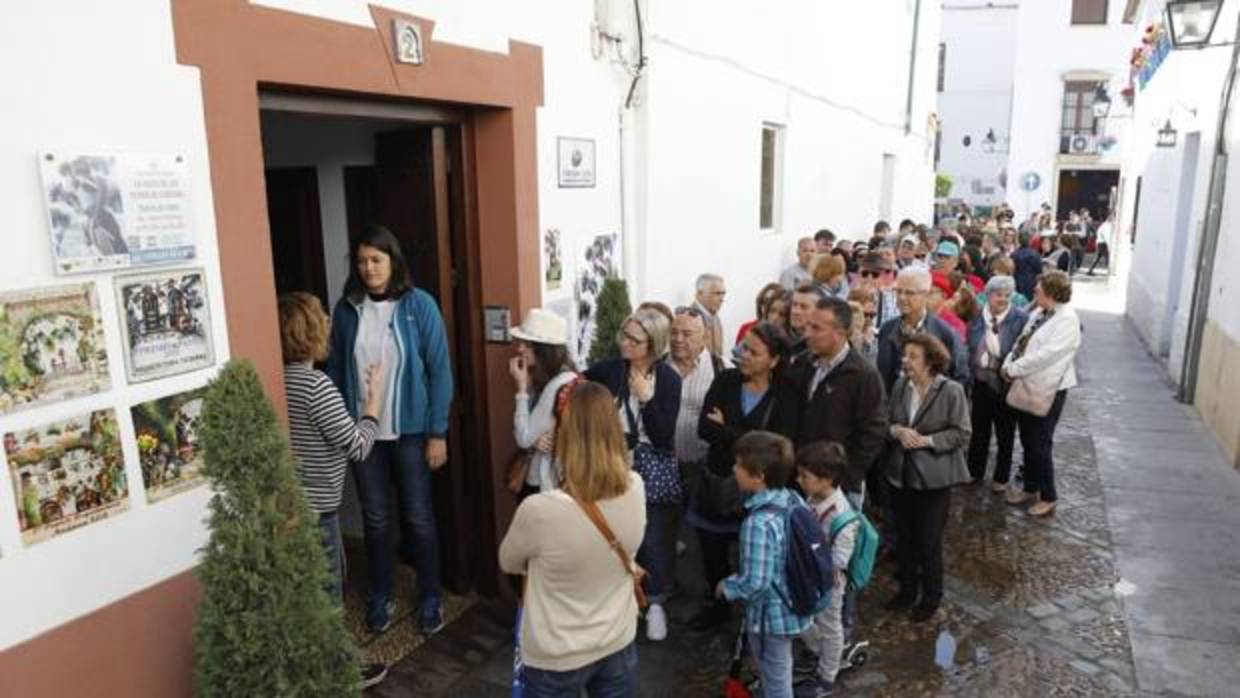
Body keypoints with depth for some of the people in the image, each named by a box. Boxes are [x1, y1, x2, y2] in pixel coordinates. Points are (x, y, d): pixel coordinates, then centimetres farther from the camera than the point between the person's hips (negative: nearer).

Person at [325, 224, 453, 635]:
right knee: (375, 518, 14)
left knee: (418, 517, 8)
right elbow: (335, 370, 5)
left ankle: (430, 597, 26)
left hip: (411, 430, -2)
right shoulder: (346, 309, 0)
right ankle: (380, 596, 32)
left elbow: (439, 371, -7)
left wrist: (438, 433, -9)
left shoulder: (419, 305, -8)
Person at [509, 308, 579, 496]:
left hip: (550, 485, -9)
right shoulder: (545, 379, 7)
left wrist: (521, 387, -16)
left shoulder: (560, 385, -23)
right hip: (536, 478, 9)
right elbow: (524, 434, 8)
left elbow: (523, 439, -20)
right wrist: (536, 440, -16)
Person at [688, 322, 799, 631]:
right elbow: (704, 429, -12)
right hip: (716, 481, 3)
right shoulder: (726, 380, -2)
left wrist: (728, 431, -16)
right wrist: (748, 438, -22)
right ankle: (719, 605, 42)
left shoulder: (785, 395, -10)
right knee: (711, 551, 16)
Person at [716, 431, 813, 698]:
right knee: (780, 671, 30)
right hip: (794, 605, 8)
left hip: (771, 615, -8)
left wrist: (726, 588, -11)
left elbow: (755, 583, -31)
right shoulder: (794, 499, -8)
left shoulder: (758, 523, -33)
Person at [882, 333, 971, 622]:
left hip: (934, 477, -5)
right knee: (904, 537, 16)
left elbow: (961, 434, -11)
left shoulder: (952, 391, -14)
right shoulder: (900, 385, -1)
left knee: (929, 541, 7)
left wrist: (926, 441, -21)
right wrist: (898, 431, -14)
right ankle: (907, 589, 35)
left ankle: (931, 596, 27)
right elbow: (886, 421, 7)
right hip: (901, 473, 5)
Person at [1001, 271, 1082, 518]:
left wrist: (1015, 369, -19)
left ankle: (1048, 497, 18)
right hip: (1027, 386, 8)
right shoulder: (1038, 314, 8)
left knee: (1040, 445, 1)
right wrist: (1008, 365, -6)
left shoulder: (1067, 319, -17)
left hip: (1047, 390, -8)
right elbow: (1021, 342, 11)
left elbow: (1048, 354, -25)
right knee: (1027, 441, 17)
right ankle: (1031, 488, 33)